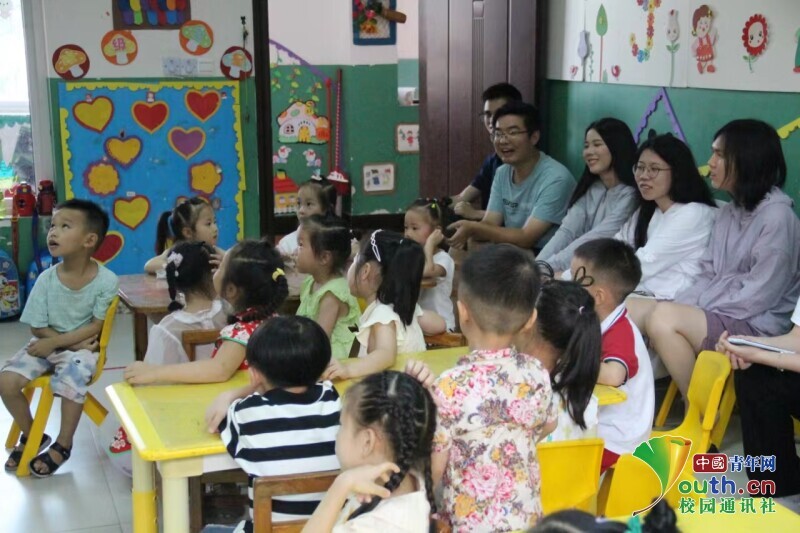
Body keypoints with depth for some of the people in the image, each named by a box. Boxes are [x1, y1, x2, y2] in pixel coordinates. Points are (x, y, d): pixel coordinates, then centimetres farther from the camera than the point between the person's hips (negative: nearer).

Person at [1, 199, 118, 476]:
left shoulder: (106, 281, -17)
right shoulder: (47, 279, -10)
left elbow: (96, 327, -13)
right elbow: (38, 328, -4)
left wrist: (55, 342, -18)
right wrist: (75, 342, -17)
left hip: (82, 345, -3)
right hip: (47, 342, 4)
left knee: (70, 382, -31)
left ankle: (62, 445, -3)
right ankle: (31, 435, 13)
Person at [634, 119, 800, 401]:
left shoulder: (777, 217, -14)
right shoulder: (728, 212, 13)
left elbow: (758, 297, -18)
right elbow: (707, 275, 11)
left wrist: (696, 311, -15)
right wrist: (679, 305, -8)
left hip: (756, 325, -8)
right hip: (718, 315, 8)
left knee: (662, 317, -26)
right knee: (635, 313, -9)